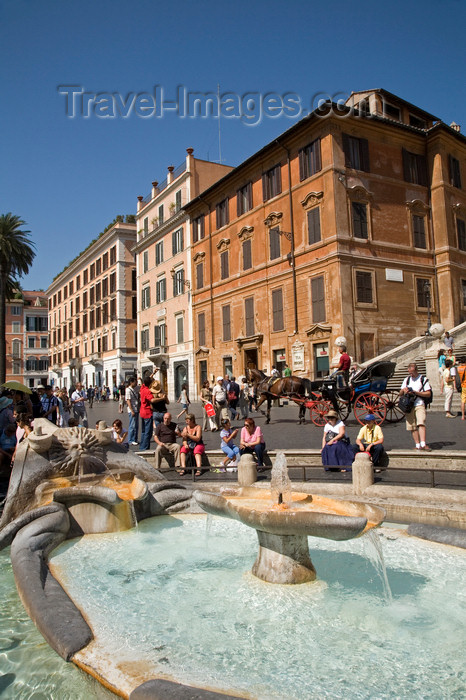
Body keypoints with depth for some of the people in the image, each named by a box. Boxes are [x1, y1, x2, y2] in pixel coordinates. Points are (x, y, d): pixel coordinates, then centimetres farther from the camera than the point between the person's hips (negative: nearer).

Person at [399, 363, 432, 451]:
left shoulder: (423, 379, 5)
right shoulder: (406, 380, 18)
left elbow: (429, 394, -1)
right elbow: (400, 394, 19)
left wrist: (416, 392, -13)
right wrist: (403, 390, -4)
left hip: (419, 405, -4)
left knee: (421, 423, -20)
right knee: (412, 426, 1)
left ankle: (423, 444, -26)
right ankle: (418, 445, 6)